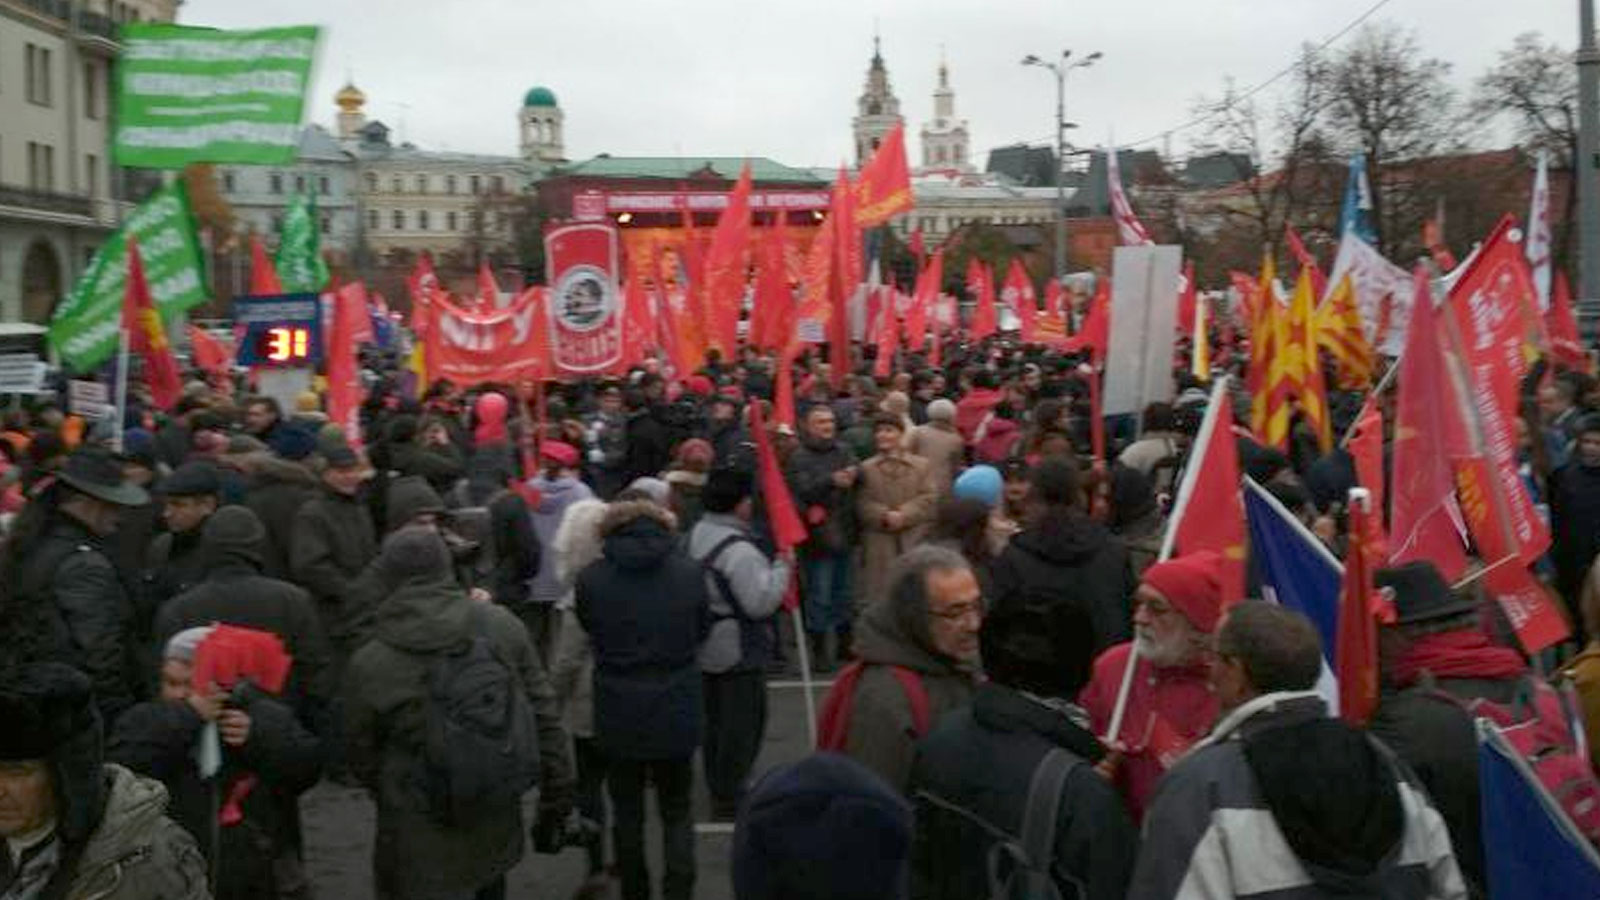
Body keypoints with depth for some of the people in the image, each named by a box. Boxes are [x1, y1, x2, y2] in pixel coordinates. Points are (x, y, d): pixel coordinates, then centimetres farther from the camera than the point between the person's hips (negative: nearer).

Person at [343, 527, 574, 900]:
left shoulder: (368, 663, -14)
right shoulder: (502, 625, -8)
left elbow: (362, 757, 0)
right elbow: (544, 716, -4)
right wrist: (557, 795, 7)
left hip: (419, 838, -3)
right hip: (499, 817, 3)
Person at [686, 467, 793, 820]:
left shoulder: (696, 535, 5)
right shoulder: (739, 549, -24)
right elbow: (760, 602, -27)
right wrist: (782, 568, -16)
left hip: (704, 647, 9)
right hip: (739, 652, -9)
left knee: (714, 720, 19)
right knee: (742, 724, 3)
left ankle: (717, 789, 32)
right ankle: (729, 798, 9)